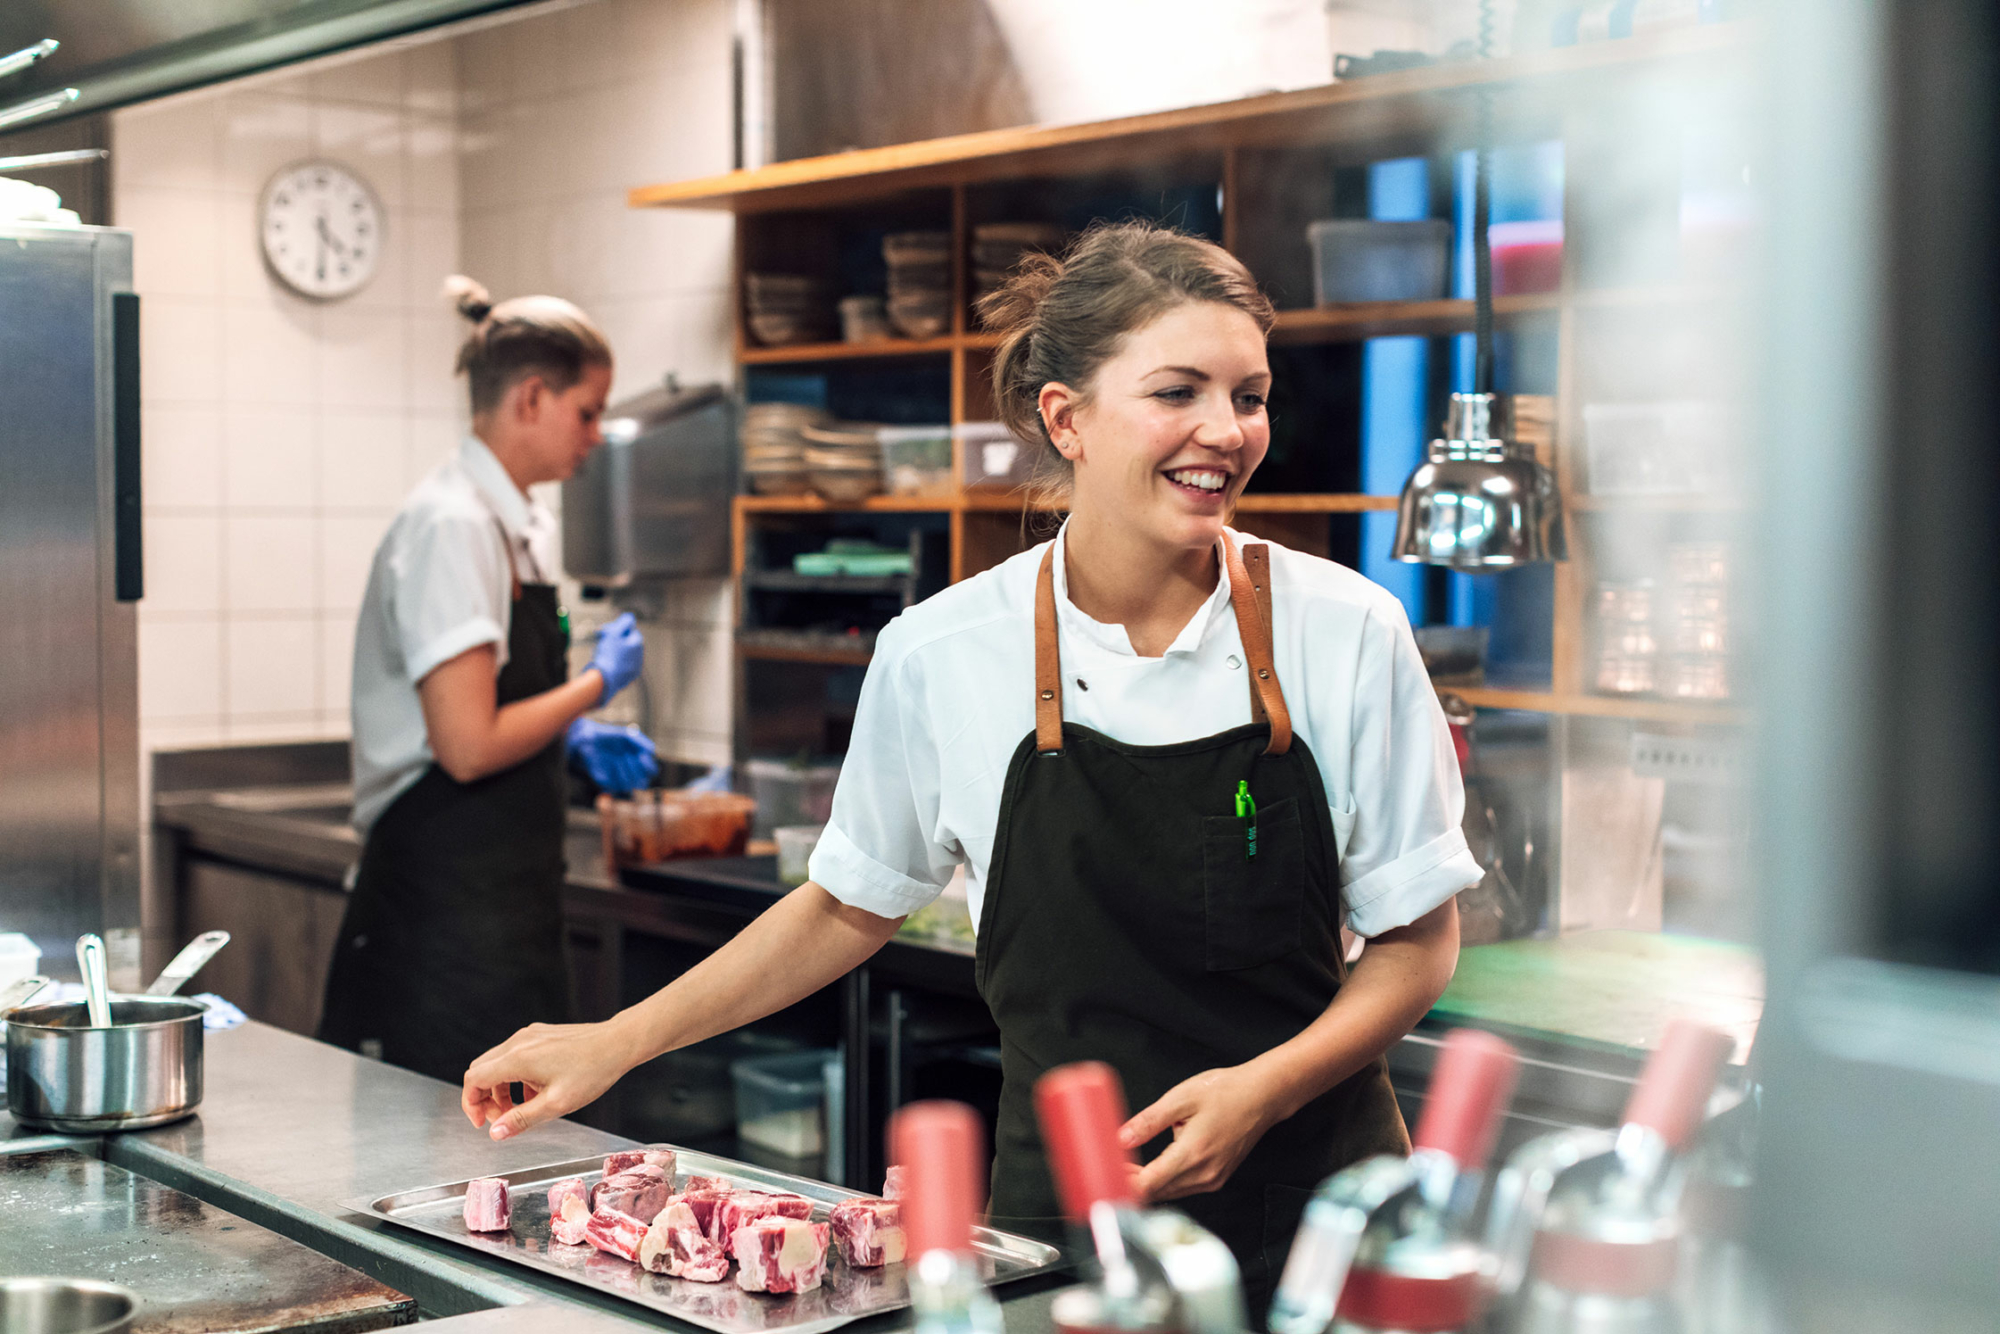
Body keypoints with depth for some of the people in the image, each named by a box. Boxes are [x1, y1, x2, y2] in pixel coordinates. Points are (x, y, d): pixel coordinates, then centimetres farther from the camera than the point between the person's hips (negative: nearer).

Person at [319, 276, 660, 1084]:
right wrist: (599, 682, -10)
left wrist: (576, 736, 8)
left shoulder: (516, 525, 13)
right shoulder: (454, 525, -16)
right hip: (448, 903, -9)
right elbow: (469, 746, -22)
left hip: (502, 901, 10)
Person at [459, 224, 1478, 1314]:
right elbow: (853, 904, 8)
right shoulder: (942, 654, -8)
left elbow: (1416, 942, -1)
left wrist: (1262, 1090, -17)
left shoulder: (1346, 633, -9)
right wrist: (616, 1046, 7)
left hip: (1314, 1199, 0)